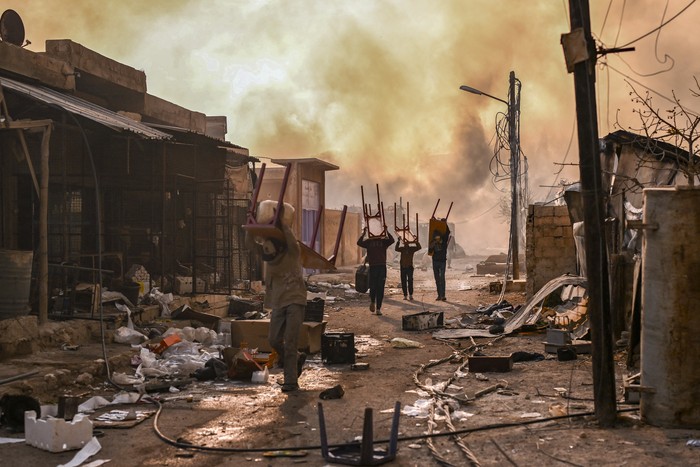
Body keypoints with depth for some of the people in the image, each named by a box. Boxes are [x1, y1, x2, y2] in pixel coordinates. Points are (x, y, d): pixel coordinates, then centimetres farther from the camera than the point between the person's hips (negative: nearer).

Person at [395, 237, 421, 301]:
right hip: (403, 267, 1)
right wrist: (398, 241, -29)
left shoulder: (412, 248, 1)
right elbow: (396, 249, -17)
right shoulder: (402, 249, 1)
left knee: (410, 281, -5)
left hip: (409, 267, -1)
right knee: (403, 282, 2)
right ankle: (405, 295, 7)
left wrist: (416, 241, -24)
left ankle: (410, 295, 0)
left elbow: (419, 247, -11)